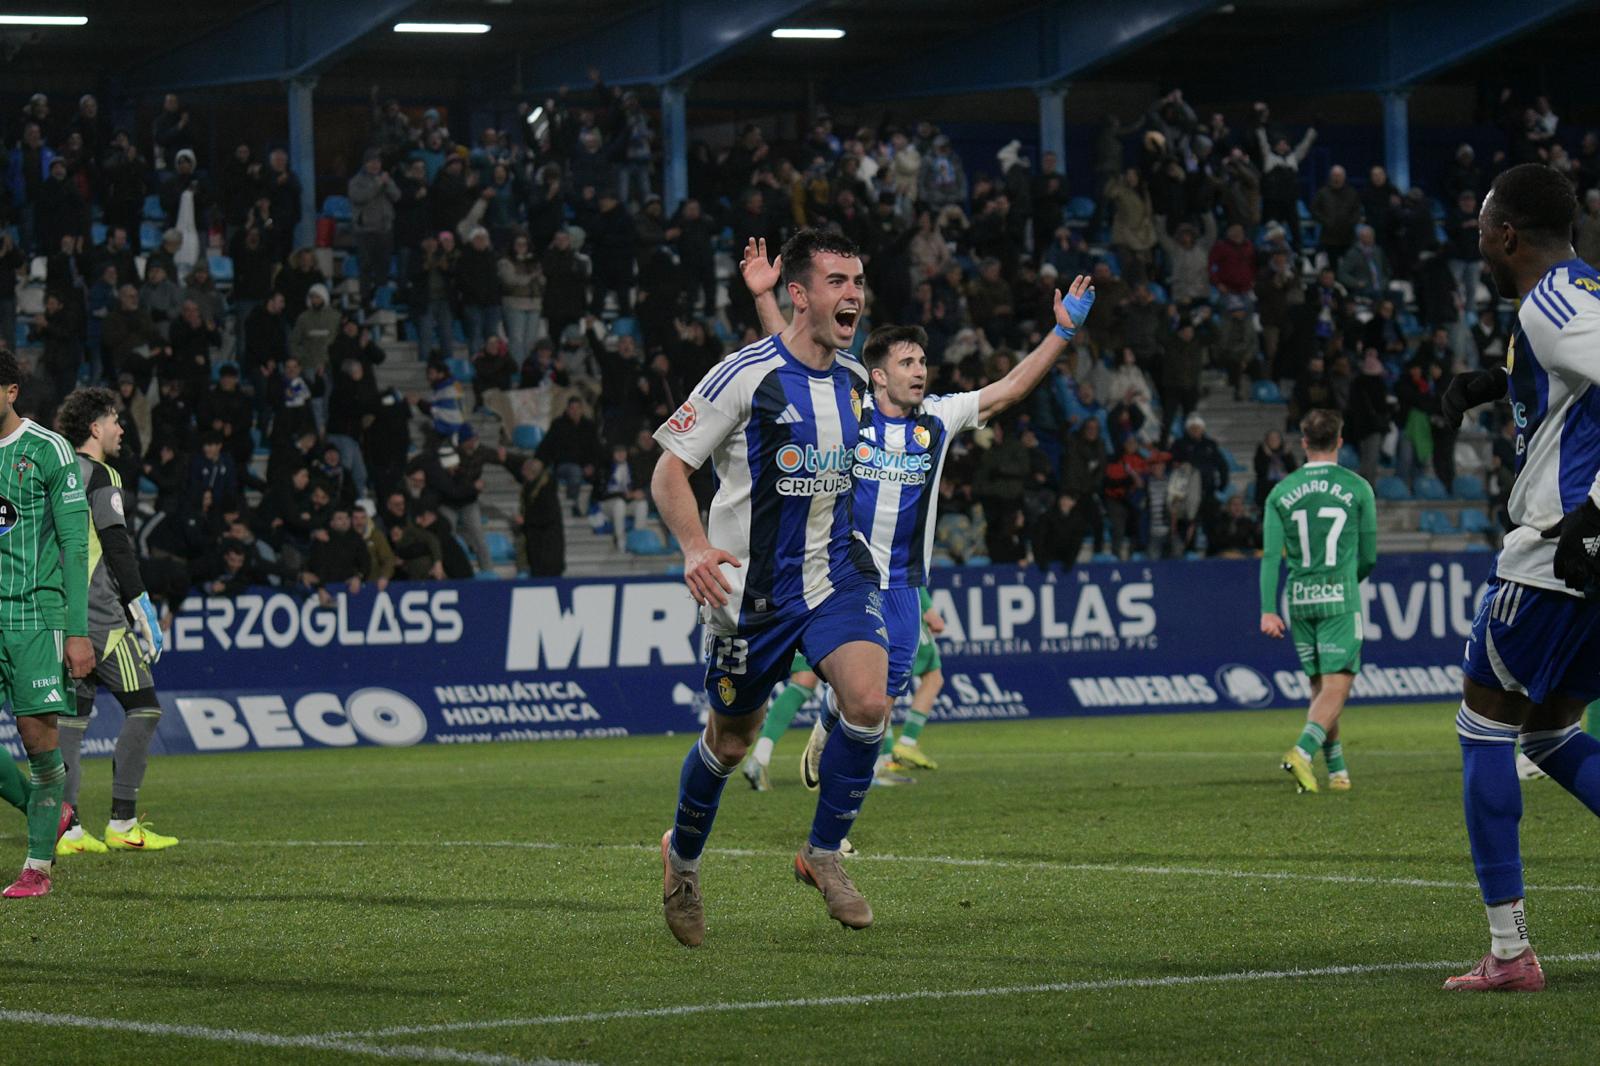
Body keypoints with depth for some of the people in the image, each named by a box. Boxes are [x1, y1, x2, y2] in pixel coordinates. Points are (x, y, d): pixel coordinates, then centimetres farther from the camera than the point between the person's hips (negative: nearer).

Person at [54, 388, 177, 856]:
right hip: (100, 616, -9)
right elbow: (118, 549, -14)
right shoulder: (100, 476, -9)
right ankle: (122, 824, -7)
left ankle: (66, 828, 3)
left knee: (74, 713, 8)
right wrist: (145, 615, -12)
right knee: (144, 708, -4)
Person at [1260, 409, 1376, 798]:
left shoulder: (1281, 492, 4)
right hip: (1340, 598, -3)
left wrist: (1268, 610, -7)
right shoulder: (1357, 488, -1)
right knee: (1336, 686, -6)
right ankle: (1303, 751, -28)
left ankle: (1337, 770, 17)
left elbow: (1271, 555, -4)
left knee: (1320, 686, 14)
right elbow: (1368, 556, 3)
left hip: (1298, 600, 3)